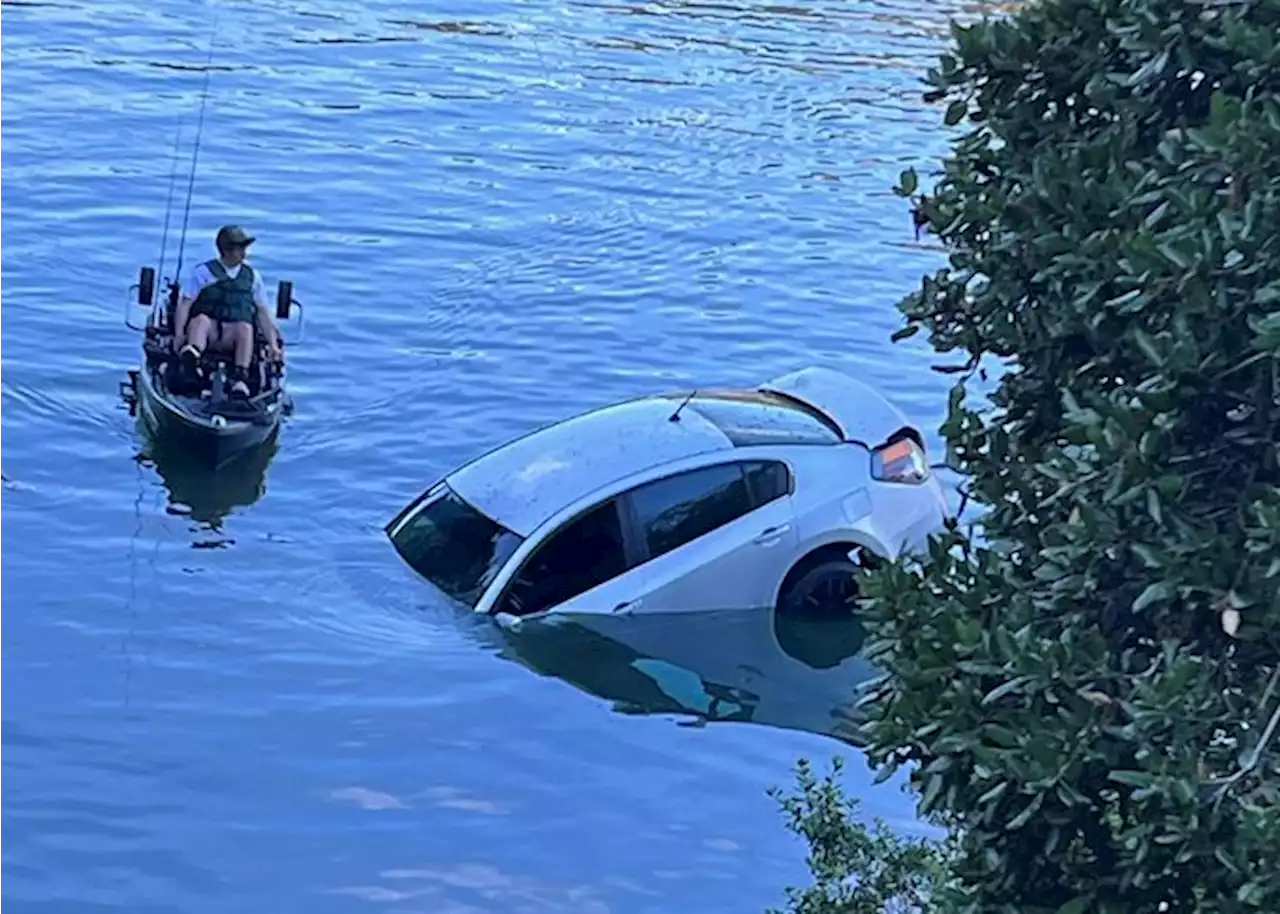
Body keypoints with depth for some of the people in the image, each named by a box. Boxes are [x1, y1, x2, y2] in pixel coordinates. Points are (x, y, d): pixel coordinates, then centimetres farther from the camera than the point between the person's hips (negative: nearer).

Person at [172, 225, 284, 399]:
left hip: (233, 337, 1)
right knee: (201, 320, -35)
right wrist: (179, 335, -13)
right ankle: (191, 355, -69)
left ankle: (240, 378, -52)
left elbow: (263, 312, 16)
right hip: (207, 332, -1)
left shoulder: (252, 276, 20)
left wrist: (273, 344, 3)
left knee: (245, 328, -33)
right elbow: (184, 304, 3)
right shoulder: (202, 272, 12)